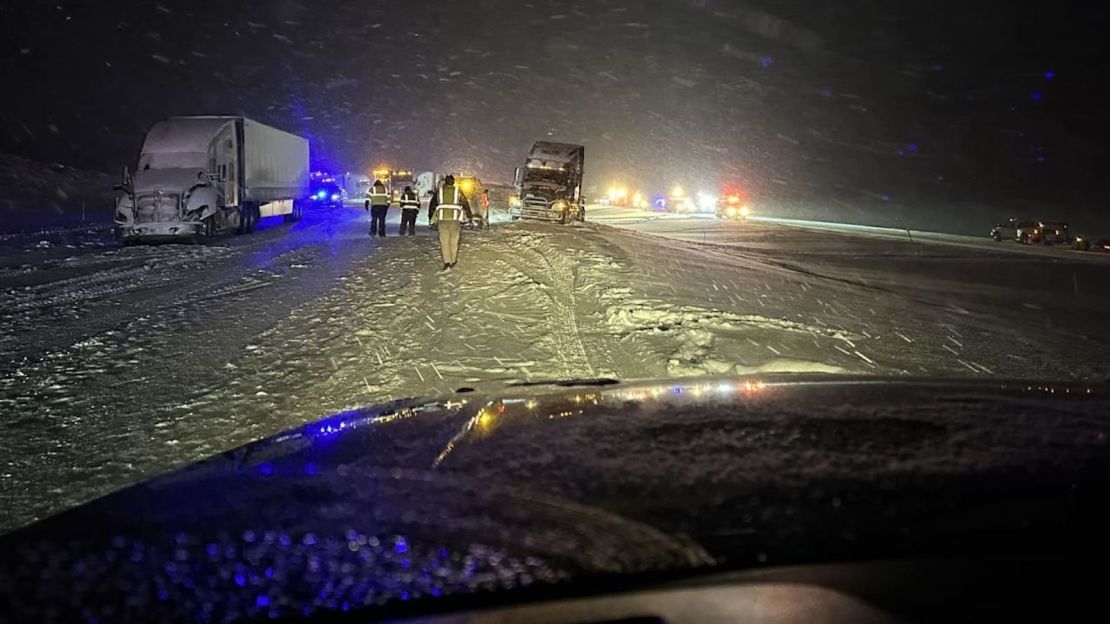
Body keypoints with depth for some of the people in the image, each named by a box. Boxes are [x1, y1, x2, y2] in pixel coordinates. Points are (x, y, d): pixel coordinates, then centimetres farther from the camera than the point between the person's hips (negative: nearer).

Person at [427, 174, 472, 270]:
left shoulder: (439, 191, 6)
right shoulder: (458, 191, 5)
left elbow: (432, 205, 10)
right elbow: (465, 204, 9)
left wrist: (430, 218, 22)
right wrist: (469, 216, 21)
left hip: (442, 219, 0)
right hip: (455, 219, 0)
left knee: (444, 241, 2)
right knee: (454, 241, 12)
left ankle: (447, 262, -10)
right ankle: (453, 261, 21)